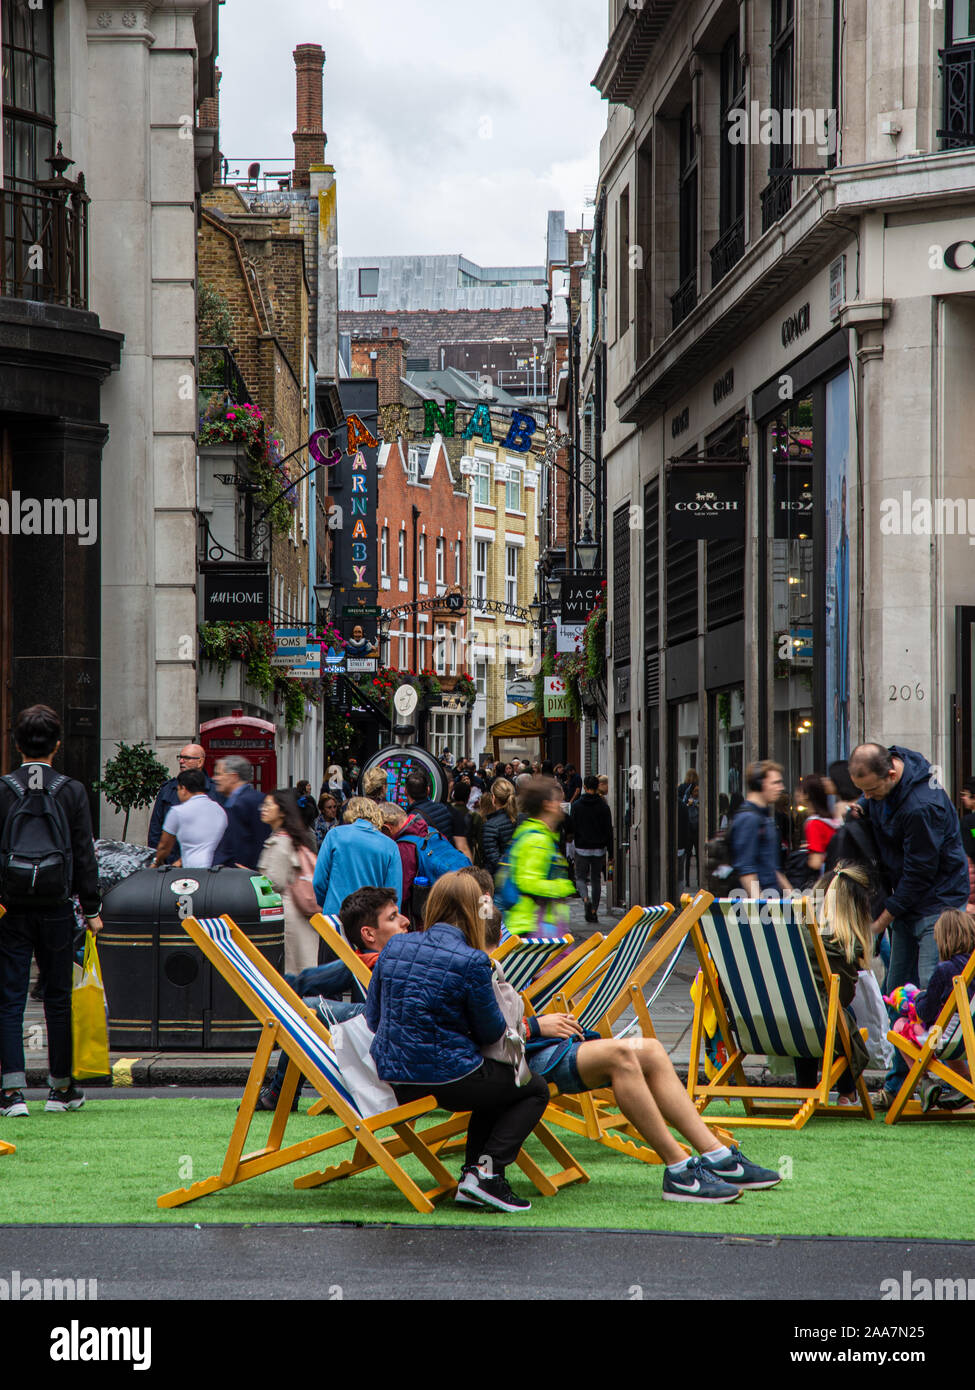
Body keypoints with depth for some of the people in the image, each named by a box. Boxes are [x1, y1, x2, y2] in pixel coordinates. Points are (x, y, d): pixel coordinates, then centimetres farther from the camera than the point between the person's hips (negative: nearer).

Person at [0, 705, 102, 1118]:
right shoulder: (72, 791, -2)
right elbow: (84, 855, 1)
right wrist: (91, 909, 8)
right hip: (56, 909, 1)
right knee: (58, 998, 11)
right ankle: (61, 1087, 17)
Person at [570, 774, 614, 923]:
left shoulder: (576, 805, -5)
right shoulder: (603, 806, -3)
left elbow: (572, 827, -3)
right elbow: (609, 830, -1)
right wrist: (610, 851, 4)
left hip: (582, 848, -1)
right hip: (599, 848, 1)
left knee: (580, 877, 9)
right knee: (596, 879, 12)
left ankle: (586, 899, -19)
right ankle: (594, 911, 10)